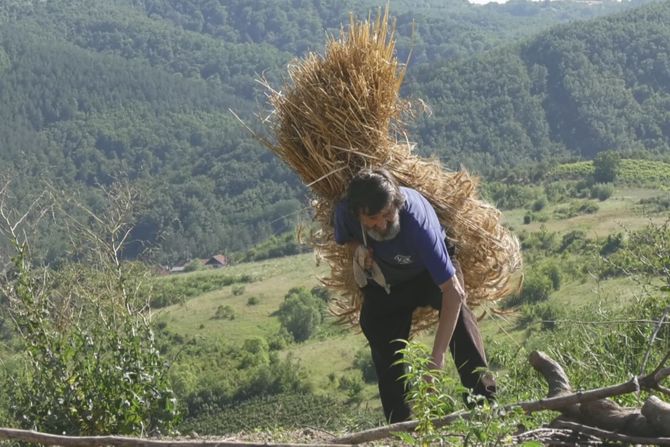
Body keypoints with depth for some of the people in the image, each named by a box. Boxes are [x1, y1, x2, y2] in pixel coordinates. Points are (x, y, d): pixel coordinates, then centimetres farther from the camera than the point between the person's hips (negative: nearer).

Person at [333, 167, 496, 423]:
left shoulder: (416, 220, -43)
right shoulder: (345, 212, -30)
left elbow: (453, 292, -46)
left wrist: (437, 358, -51)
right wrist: (358, 248, -27)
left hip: (428, 271, -4)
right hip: (384, 281, 4)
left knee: (457, 312, -31)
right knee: (384, 349, -6)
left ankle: (483, 400, -32)